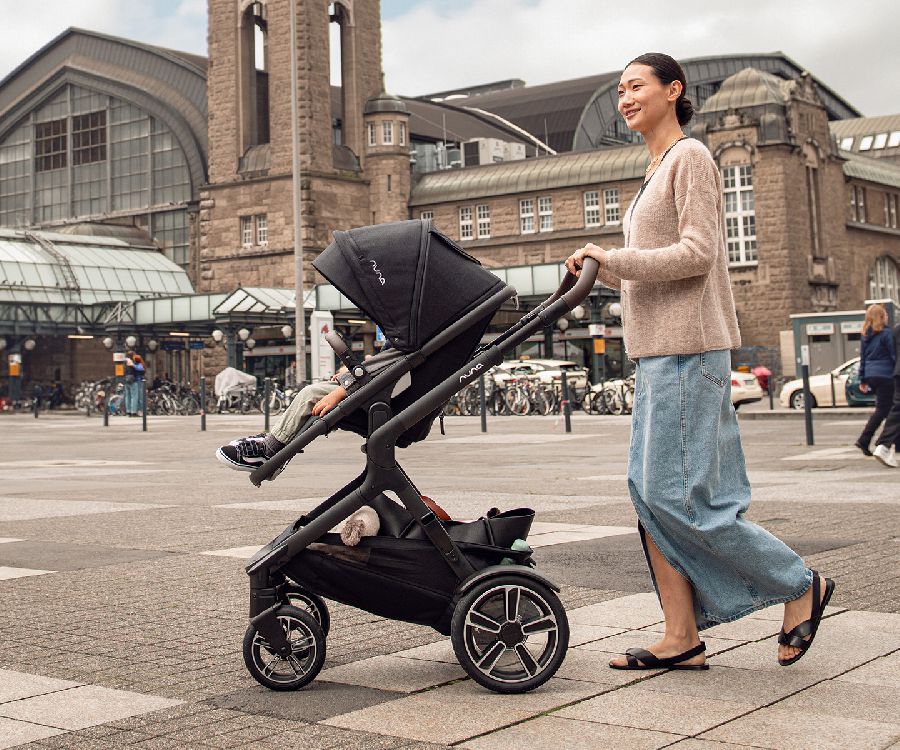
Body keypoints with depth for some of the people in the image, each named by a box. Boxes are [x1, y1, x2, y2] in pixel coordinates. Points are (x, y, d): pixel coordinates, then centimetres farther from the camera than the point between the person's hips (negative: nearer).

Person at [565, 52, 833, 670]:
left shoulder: (690, 157, -5)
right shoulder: (657, 171, 23)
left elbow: (697, 253, -15)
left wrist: (613, 259, -12)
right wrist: (603, 272, 11)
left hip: (688, 347, -10)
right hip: (659, 350, 10)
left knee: (677, 493, -11)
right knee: (650, 491, 4)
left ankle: (801, 586, 4)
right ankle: (682, 638, 7)